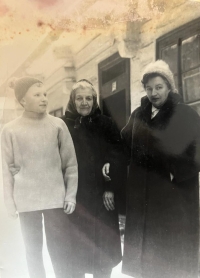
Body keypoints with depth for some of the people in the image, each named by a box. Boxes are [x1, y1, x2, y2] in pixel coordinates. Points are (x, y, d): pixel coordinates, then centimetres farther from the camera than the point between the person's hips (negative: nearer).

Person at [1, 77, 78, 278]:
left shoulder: (58, 125, 0)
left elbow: (70, 162, 3)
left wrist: (71, 194, 0)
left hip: (55, 198, 0)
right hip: (26, 201, 0)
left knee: (60, 250, 5)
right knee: (33, 250, 11)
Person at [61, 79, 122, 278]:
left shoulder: (105, 124, 0)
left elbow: (118, 157, -2)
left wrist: (111, 188, -8)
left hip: (101, 195, 0)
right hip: (74, 196, 0)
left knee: (103, 244, 8)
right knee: (77, 244, 7)